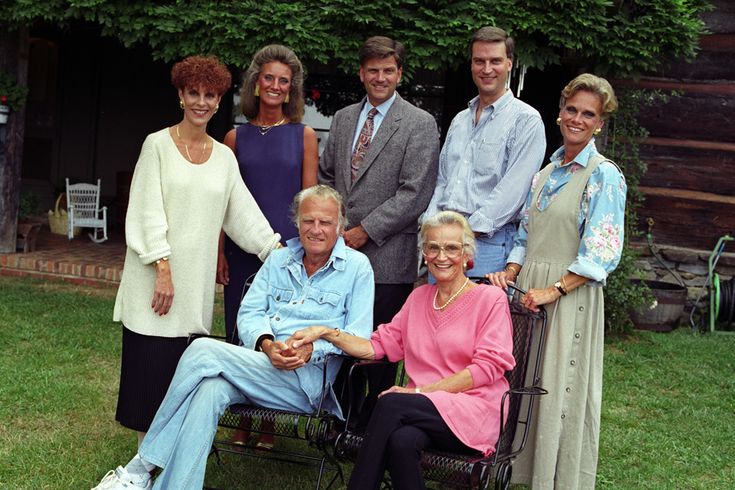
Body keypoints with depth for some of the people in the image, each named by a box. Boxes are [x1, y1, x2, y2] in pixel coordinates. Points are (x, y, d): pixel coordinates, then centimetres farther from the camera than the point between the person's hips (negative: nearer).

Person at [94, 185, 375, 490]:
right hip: (258, 360, 4)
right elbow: (249, 313, 11)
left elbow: (358, 337, 0)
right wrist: (266, 344, -11)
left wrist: (312, 349, -17)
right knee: (209, 389, -32)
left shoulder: (357, 267, 7)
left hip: (306, 381, -4)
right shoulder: (279, 260, 20)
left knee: (203, 351, -24)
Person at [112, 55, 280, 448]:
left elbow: (243, 212, 11)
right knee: (152, 364, -2)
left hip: (197, 281, 4)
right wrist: (163, 269, -15)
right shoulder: (158, 144, -1)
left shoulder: (224, 157, 12)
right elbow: (148, 211, -7)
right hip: (156, 277, -4)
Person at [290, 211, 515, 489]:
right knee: (401, 441, -34)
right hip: (425, 409, 4)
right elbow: (379, 346, 14)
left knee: (391, 402, -30)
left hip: (473, 408, -3)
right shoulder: (419, 297, 21)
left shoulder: (491, 298, 3)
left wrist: (422, 391, -12)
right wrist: (326, 333, -1)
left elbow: (487, 367, -7)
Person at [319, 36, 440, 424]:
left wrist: (365, 230, -12)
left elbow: (414, 193, -9)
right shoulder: (343, 118, 16)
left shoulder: (420, 124, -2)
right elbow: (325, 176, 21)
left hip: (386, 257, -5)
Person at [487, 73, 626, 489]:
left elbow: (601, 252, -14)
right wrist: (511, 272, 1)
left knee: (561, 390, -1)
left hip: (570, 297, -6)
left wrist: (553, 290, -19)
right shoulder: (546, 173, 14)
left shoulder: (604, 176, -7)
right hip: (529, 292, 6)